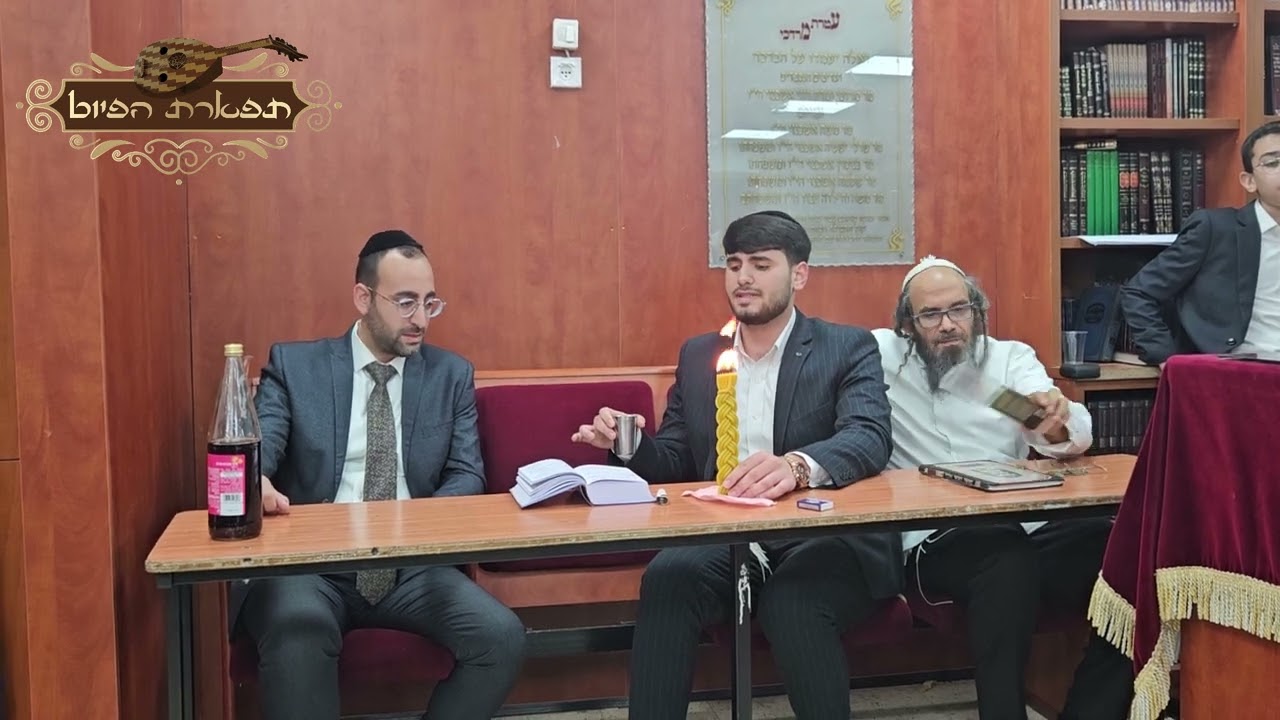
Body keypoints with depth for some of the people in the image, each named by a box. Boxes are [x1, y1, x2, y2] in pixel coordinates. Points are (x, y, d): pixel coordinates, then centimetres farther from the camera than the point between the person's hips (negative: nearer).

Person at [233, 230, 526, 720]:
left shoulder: (452, 375, 13)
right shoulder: (294, 365, 8)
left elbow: (467, 476, 8)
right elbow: (258, 448, -2)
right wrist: (253, 482, -29)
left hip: (414, 565, 3)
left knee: (503, 637, -22)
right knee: (298, 637, -36)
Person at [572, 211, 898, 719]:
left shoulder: (848, 348, 3)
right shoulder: (696, 355, 16)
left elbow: (869, 438, -15)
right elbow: (674, 462, 17)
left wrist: (797, 465, -37)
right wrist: (632, 445, -7)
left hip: (824, 539, -3)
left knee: (791, 603, -34)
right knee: (667, 576, -28)